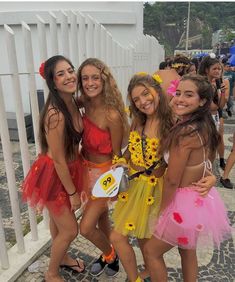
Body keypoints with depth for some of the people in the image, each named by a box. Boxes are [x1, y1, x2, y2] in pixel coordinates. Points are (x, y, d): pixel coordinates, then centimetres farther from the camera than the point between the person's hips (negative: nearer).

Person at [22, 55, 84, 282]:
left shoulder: (72, 103, -4)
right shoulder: (55, 114, -30)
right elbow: (58, 160, -23)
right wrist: (73, 193, -12)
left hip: (67, 169, 7)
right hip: (52, 174, -7)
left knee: (58, 219, 28)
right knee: (70, 230, 9)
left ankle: (62, 257, 53)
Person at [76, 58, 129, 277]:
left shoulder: (112, 115, -28)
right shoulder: (85, 102, -9)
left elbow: (116, 154, -17)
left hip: (104, 172, -6)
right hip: (86, 167, 7)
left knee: (86, 228, -1)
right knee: (101, 212, 24)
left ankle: (110, 255, 31)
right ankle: (108, 253, 50)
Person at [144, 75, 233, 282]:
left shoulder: (185, 132, -29)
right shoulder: (204, 126, -2)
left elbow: (172, 180, -22)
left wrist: (162, 210, -8)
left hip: (185, 203, -8)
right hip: (200, 197, 8)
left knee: (151, 250, 14)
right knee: (187, 250, 28)